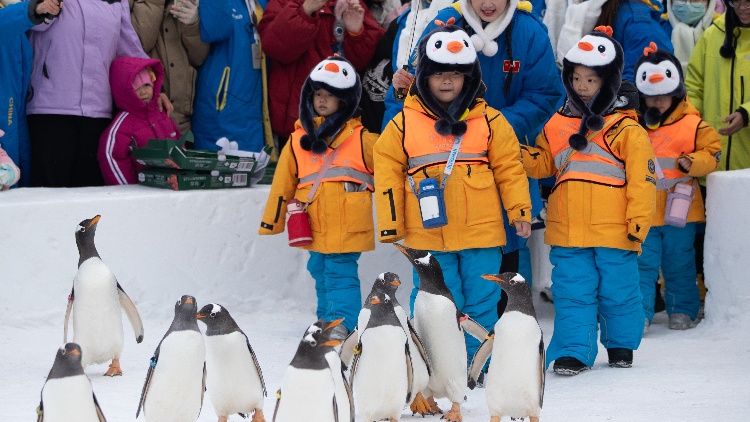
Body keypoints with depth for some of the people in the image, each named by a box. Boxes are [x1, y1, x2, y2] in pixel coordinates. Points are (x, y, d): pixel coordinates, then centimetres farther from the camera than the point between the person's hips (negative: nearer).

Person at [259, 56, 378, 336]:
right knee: (321, 275, 12)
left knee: (341, 276, -11)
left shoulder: (361, 139, 0)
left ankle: (343, 327, -12)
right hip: (314, 230, 4)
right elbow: (283, 183, 12)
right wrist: (270, 223, 11)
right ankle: (327, 324, 23)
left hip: (348, 228, -4)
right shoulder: (298, 140, 9)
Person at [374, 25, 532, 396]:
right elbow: (387, 171, 5)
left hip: (481, 231, 0)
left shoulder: (489, 121, 3)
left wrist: (520, 211, 1)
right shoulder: (404, 124, 3)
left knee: (481, 303, 5)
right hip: (427, 236, 0)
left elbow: (509, 168, 7)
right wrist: (390, 223, 2)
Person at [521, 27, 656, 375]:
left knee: (618, 292, 9)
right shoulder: (558, 124, 10)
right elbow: (542, 163, 19)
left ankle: (621, 345, 28)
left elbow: (642, 178, -6)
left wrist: (638, 222, -10)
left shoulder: (626, 129, -5)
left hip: (614, 230, -3)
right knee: (572, 293, 3)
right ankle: (573, 352, 7)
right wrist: (520, 154, -1)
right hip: (568, 231, 3)